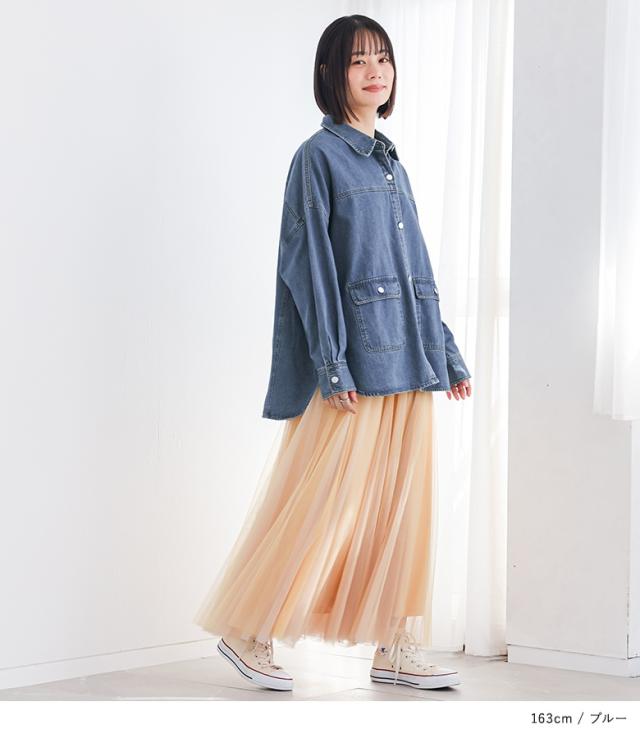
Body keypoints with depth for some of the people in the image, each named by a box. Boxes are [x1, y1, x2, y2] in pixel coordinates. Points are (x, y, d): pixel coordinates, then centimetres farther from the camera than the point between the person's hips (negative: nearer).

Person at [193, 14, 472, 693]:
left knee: (403, 505, 7)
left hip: (407, 358, 7)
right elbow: (309, 266, -10)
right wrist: (332, 365, -17)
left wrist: (447, 354, 17)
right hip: (354, 358, -7)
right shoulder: (318, 156, -4)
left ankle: (397, 649, 15)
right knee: (321, 501, -4)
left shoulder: (391, 162, 18)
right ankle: (247, 631, 11)